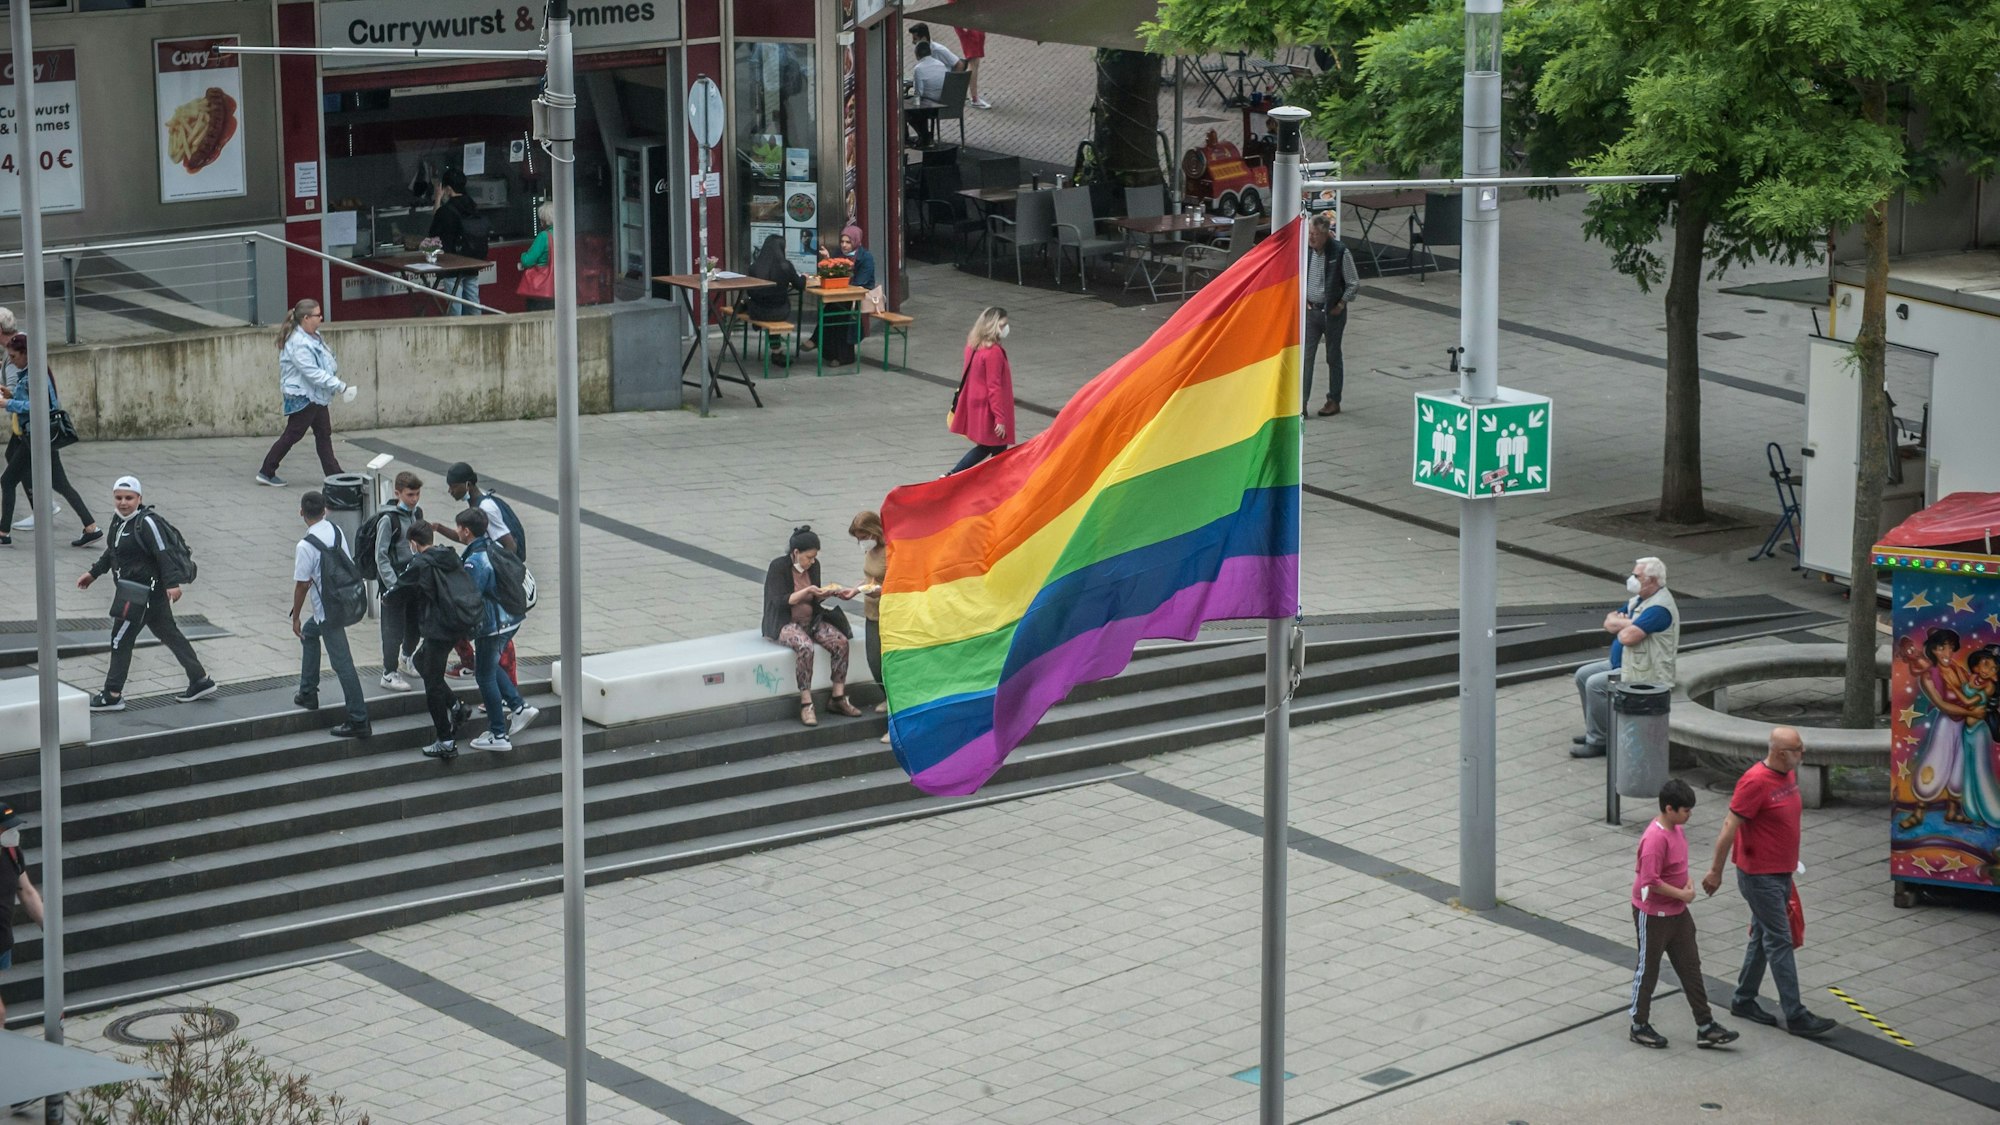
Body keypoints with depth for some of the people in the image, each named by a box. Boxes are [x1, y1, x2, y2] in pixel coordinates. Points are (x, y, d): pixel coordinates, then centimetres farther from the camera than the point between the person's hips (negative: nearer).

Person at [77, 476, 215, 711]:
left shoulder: (147, 522, -18)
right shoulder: (119, 521, 10)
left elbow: (164, 553, -24)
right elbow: (111, 551, 25)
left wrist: (172, 583, -30)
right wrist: (93, 573, 28)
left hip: (145, 591, -10)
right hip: (132, 589, 10)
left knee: (121, 637, -4)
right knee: (169, 634, 15)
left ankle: (112, 696, 3)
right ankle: (200, 681, 23)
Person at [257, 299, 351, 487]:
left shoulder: (313, 336, 6)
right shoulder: (298, 343, -25)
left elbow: (326, 362, 19)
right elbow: (313, 373, -28)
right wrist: (340, 386, -26)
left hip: (316, 396, 10)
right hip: (302, 397, -10)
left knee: (324, 433, 12)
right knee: (292, 435, 0)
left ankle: (333, 473, 17)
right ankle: (266, 472, 12)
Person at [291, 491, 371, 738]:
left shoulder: (305, 547, -19)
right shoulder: (336, 532, 1)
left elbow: (302, 585, -14)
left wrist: (295, 617, -1)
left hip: (327, 611, -8)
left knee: (342, 664, -6)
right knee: (309, 632, 31)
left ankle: (359, 721, -7)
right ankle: (308, 693, 38)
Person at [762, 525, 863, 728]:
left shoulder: (813, 566, 6)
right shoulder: (778, 567, -12)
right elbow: (780, 601, -18)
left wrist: (831, 593, -3)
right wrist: (806, 592, -26)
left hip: (812, 619, 6)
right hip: (786, 623, -6)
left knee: (841, 642, -19)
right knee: (805, 647, -36)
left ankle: (839, 697, -12)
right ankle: (806, 705, -31)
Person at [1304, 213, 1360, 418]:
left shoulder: (1340, 252, -14)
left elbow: (1354, 284, -7)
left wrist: (1340, 305, -9)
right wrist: (1304, 300, 4)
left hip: (1332, 313, -3)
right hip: (1310, 310, 3)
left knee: (1333, 357, 9)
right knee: (1306, 355, -3)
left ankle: (1334, 401, 20)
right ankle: (1302, 401, -3)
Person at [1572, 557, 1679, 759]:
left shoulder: (1659, 608, -23)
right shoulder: (1638, 599, 12)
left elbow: (1628, 637, -31)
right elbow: (1609, 623, 10)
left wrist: (1621, 623, -6)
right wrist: (1627, 623, -13)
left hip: (1645, 673, -11)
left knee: (1595, 684, -23)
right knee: (1583, 675, 10)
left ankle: (1597, 742, -16)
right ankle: (1593, 731, 14)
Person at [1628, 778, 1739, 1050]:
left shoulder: (1677, 829, 3)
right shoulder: (1655, 838, -26)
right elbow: (1650, 881, -28)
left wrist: (1689, 883, -1)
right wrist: (1682, 894, -19)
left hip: (1677, 912, 9)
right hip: (1652, 914, -9)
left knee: (1691, 967, 10)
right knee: (1648, 970, 6)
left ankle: (1705, 1027, 14)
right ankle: (1640, 1026, 20)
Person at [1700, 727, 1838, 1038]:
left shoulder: (1789, 774, 5)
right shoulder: (1755, 782, -23)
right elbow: (1730, 826, -20)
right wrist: (1716, 870, -16)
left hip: (1781, 872, 9)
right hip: (1759, 876, -9)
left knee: (1763, 936, 16)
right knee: (1780, 942, -6)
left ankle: (1744, 1000, 28)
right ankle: (1795, 1015, -3)